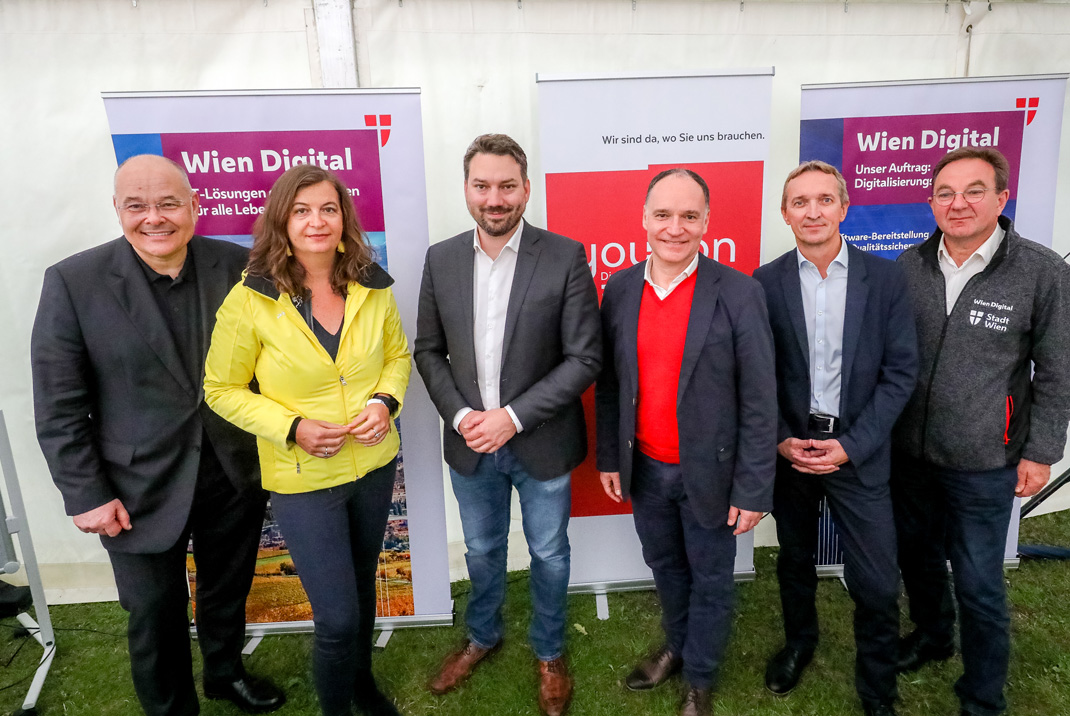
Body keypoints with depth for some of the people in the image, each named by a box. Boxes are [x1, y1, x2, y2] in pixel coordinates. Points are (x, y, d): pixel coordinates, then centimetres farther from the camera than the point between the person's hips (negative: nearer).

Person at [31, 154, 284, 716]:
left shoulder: (237, 266, -6)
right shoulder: (73, 282, -11)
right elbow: (58, 405, -8)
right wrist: (85, 495, -9)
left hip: (236, 474, 3)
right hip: (142, 491, -2)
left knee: (228, 591, 24)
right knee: (156, 616, 15)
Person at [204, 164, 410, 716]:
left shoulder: (372, 288, -6)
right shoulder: (250, 301, -16)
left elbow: (397, 355, 8)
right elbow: (221, 388, -7)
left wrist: (385, 400, -12)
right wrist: (292, 427, -20)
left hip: (375, 464, 4)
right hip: (303, 480, -4)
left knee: (362, 584, 24)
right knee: (337, 618, 1)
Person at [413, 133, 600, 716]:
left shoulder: (565, 258, -13)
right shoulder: (441, 259, -2)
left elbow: (584, 358, -13)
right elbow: (428, 351, 4)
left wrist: (513, 417, -19)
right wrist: (459, 415, -11)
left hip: (541, 444, -2)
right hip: (470, 444, 3)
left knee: (549, 555, 17)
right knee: (481, 551, 23)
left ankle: (549, 652, 44)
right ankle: (483, 635, 50)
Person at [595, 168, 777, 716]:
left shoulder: (739, 293, -15)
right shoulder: (619, 289, -3)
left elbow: (759, 401, -12)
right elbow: (608, 383, 5)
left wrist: (753, 488, -12)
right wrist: (608, 457, 6)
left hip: (709, 473, -3)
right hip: (644, 469, 4)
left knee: (711, 579, 16)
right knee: (664, 565, 24)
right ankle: (677, 647, 50)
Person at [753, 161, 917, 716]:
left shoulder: (886, 279, -4)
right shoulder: (765, 283, -3)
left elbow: (900, 372, -4)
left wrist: (850, 445, -12)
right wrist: (780, 440, -9)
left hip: (859, 451, -1)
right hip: (789, 447, 1)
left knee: (876, 584, 2)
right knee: (794, 560, 19)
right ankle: (799, 641, 46)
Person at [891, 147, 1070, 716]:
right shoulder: (908, 267, -1)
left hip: (983, 462, -3)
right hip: (908, 452, 4)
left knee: (978, 583, 6)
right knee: (916, 555, 21)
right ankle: (931, 635, 49)